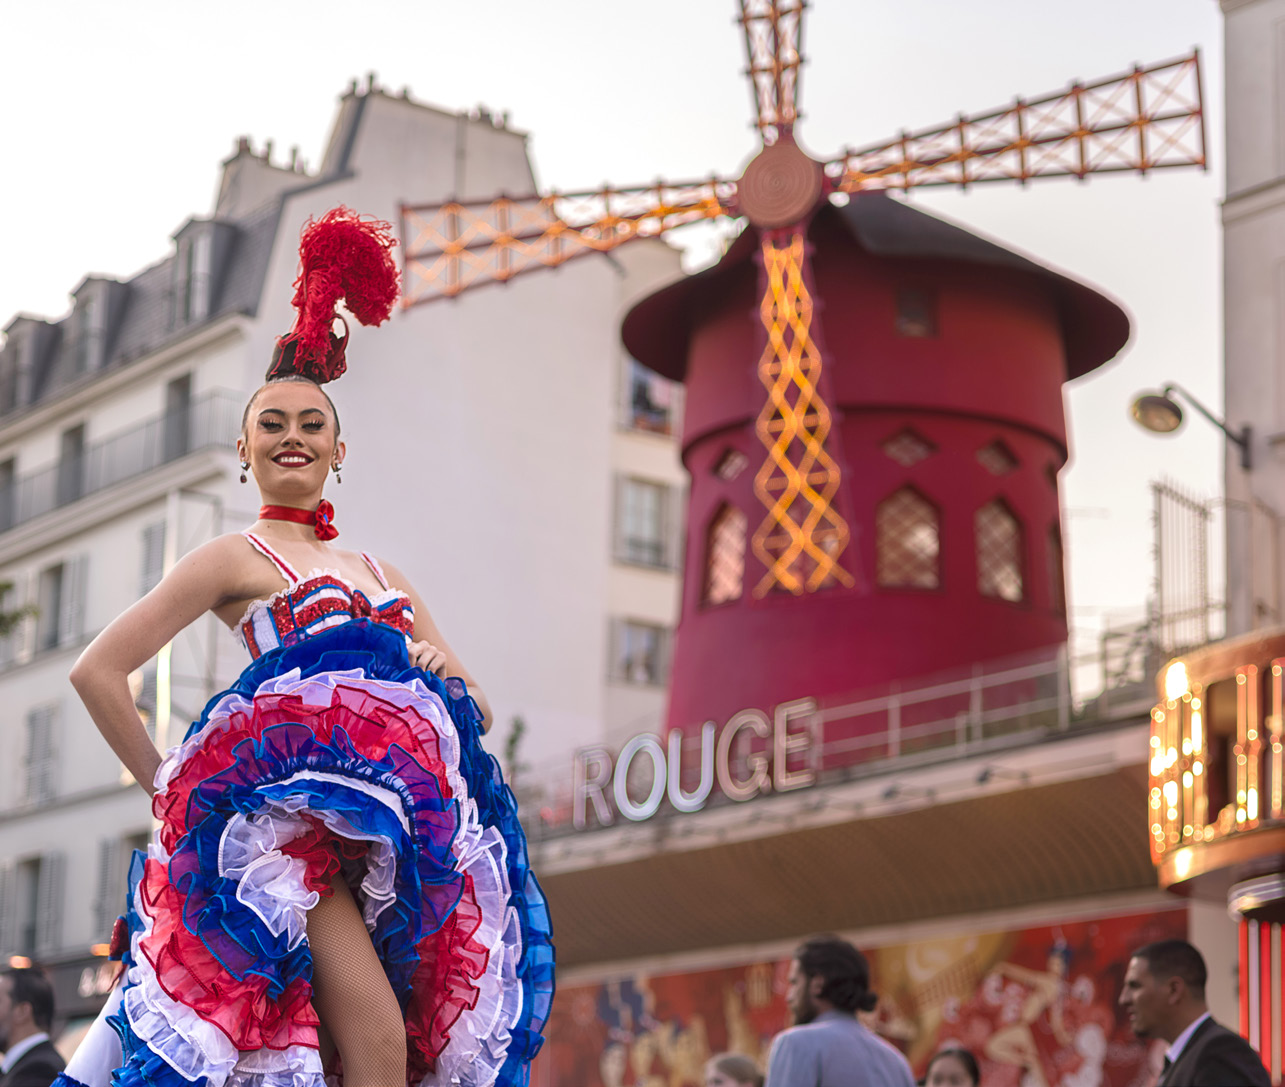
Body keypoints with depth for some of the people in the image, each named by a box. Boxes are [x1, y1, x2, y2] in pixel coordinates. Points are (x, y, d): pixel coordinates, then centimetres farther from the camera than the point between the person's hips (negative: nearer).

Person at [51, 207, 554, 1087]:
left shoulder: (383, 575, 26)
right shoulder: (234, 560, 9)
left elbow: (472, 707, 28)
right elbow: (98, 670, 3)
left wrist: (447, 674, 6)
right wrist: (165, 787, 2)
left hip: (410, 811, 6)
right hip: (290, 808, -6)